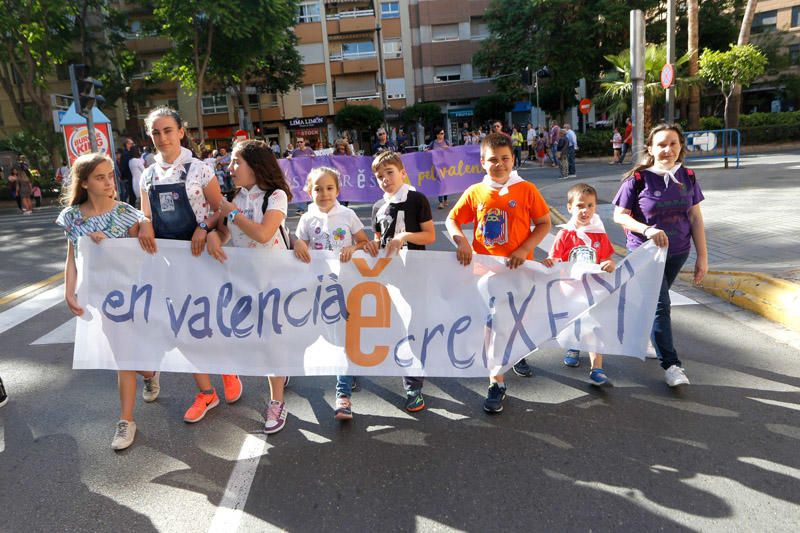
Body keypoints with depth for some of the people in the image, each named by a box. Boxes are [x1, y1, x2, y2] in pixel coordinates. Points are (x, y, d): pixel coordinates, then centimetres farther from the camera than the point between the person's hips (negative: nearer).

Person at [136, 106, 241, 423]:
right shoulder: (148, 176, 6)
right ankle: (206, 393, 21)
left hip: (199, 255, -4)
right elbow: (146, 217, 10)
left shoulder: (199, 169, -6)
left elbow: (220, 210, -5)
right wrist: (145, 224, -12)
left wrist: (204, 226, -23)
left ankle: (228, 372, 35)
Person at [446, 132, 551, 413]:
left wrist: (524, 249, -14)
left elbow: (544, 223, -2)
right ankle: (497, 384, 14)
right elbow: (452, 220, 6)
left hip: (520, 267, 0)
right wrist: (461, 242, -13)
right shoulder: (474, 193, -2)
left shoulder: (526, 190, -6)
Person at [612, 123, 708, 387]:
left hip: (678, 253, 4)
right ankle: (671, 365, 2)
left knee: (652, 299, 18)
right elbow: (619, 215, -10)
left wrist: (702, 256, 1)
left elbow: (695, 217, 2)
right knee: (660, 305, -7)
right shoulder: (638, 178, -14)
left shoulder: (687, 177, -1)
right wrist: (647, 230, -26)